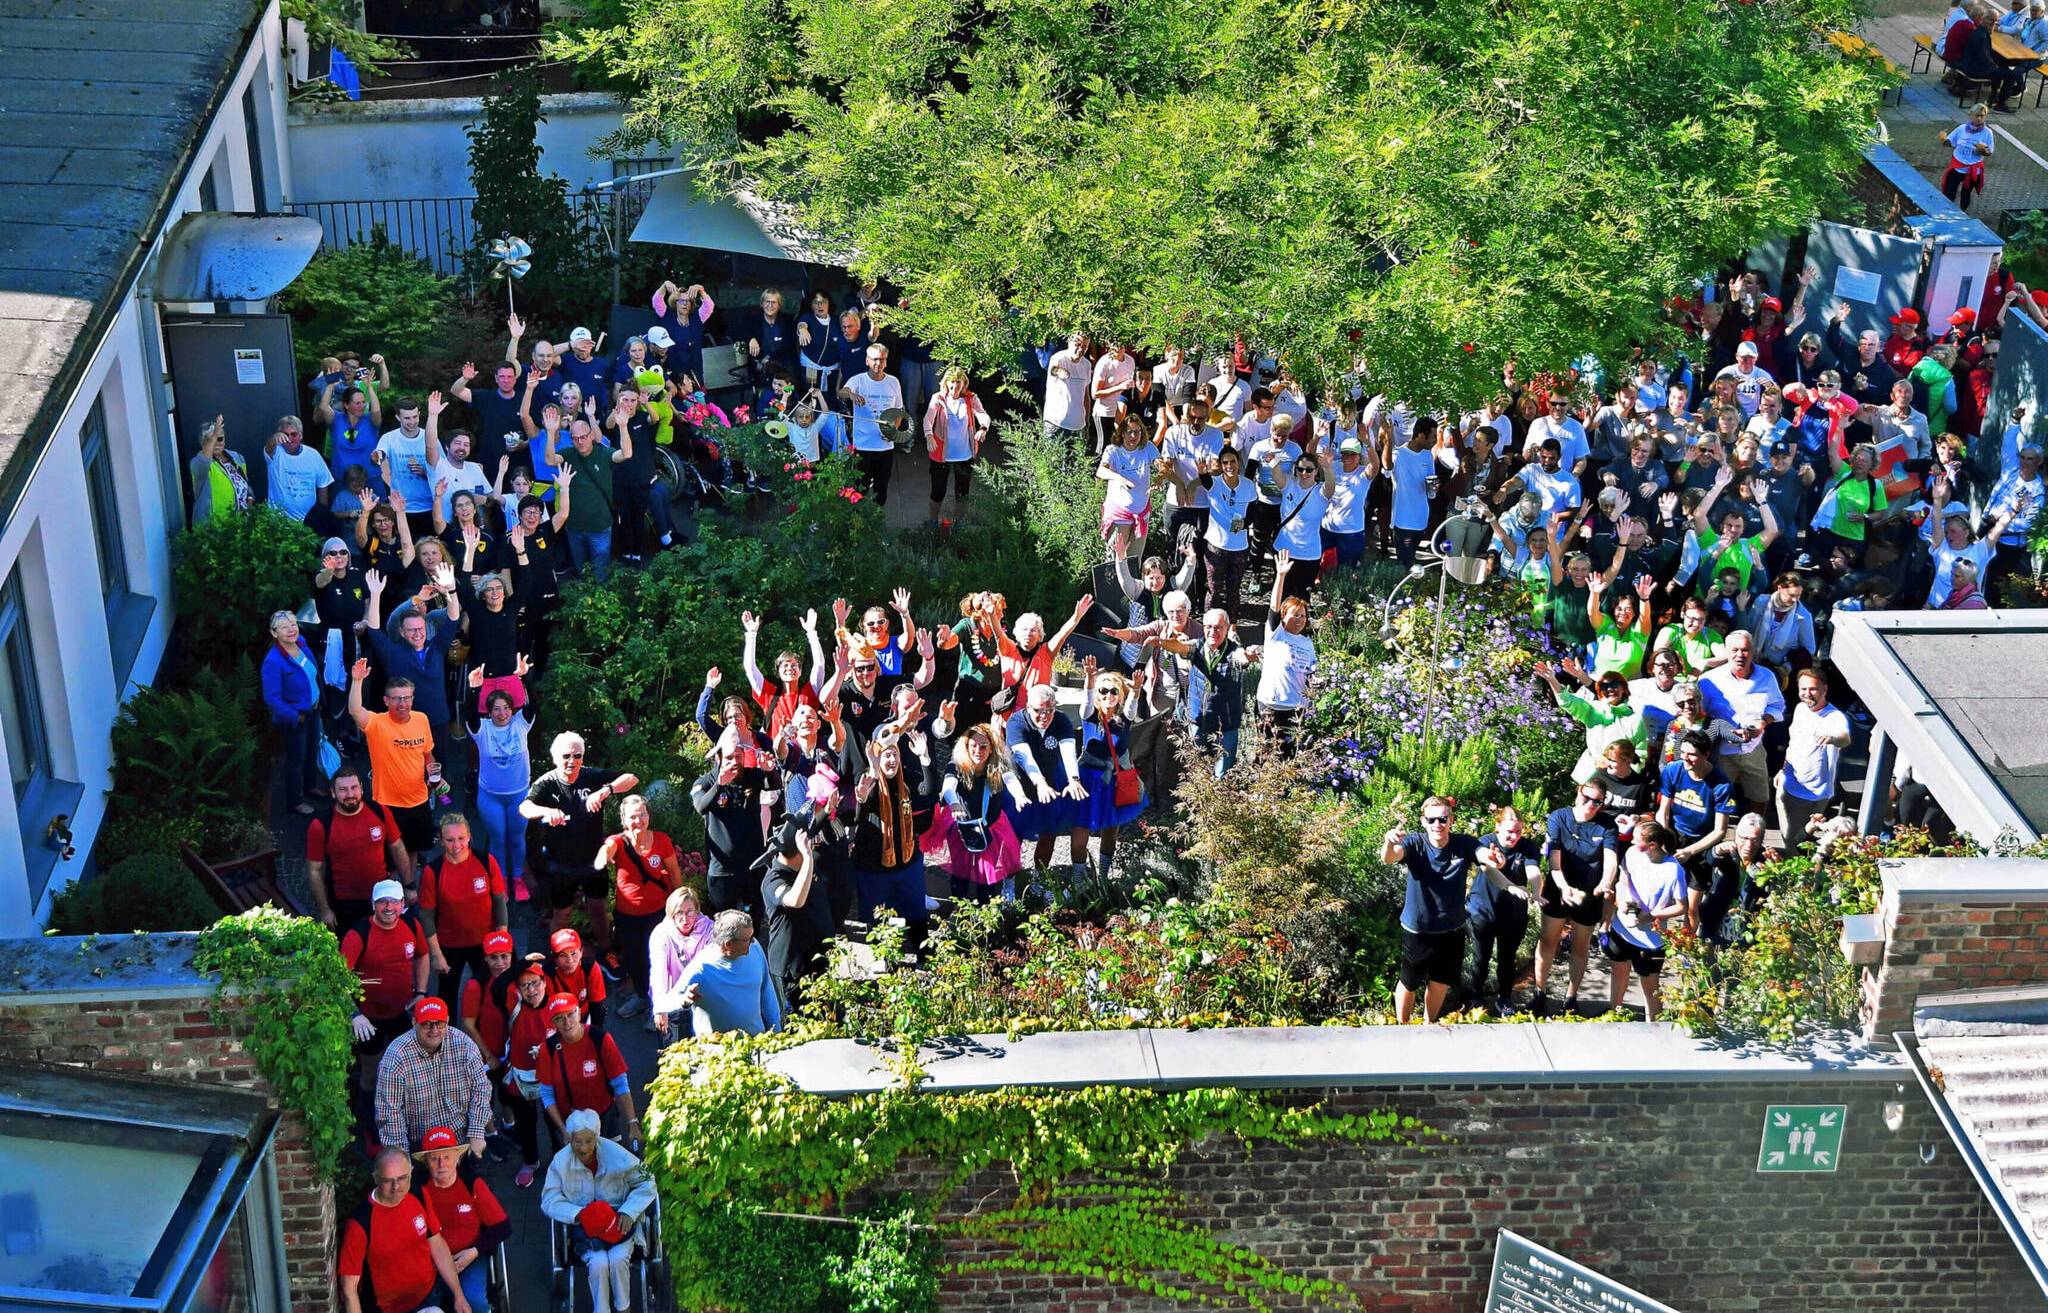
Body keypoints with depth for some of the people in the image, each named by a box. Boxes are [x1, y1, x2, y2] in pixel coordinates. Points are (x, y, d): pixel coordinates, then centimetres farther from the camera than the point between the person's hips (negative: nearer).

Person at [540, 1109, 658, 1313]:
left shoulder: (616, 1155, -14)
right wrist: (579, 1214, -24)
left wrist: (628, 1212, -18)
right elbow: (549, 1200, -9)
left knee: (618, 1259, -28)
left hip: (617, 1221, 0)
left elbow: (646, 1184, -4)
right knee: (599, 1263, -28)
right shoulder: (561, 1161, -12)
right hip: (583, 1227, 0)